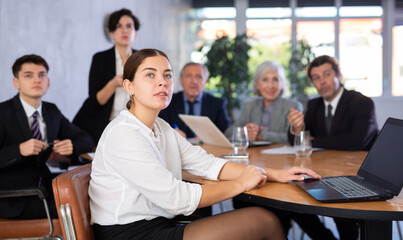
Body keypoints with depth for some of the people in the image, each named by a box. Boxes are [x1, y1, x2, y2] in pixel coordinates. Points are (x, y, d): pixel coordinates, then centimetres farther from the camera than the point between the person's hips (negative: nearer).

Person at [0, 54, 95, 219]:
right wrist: (19, 150, -27)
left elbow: (87, 140, 15)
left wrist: (72, 146, -7)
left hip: (46, 192, 6)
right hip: (14, 200, -6)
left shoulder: (52, 111, 13)